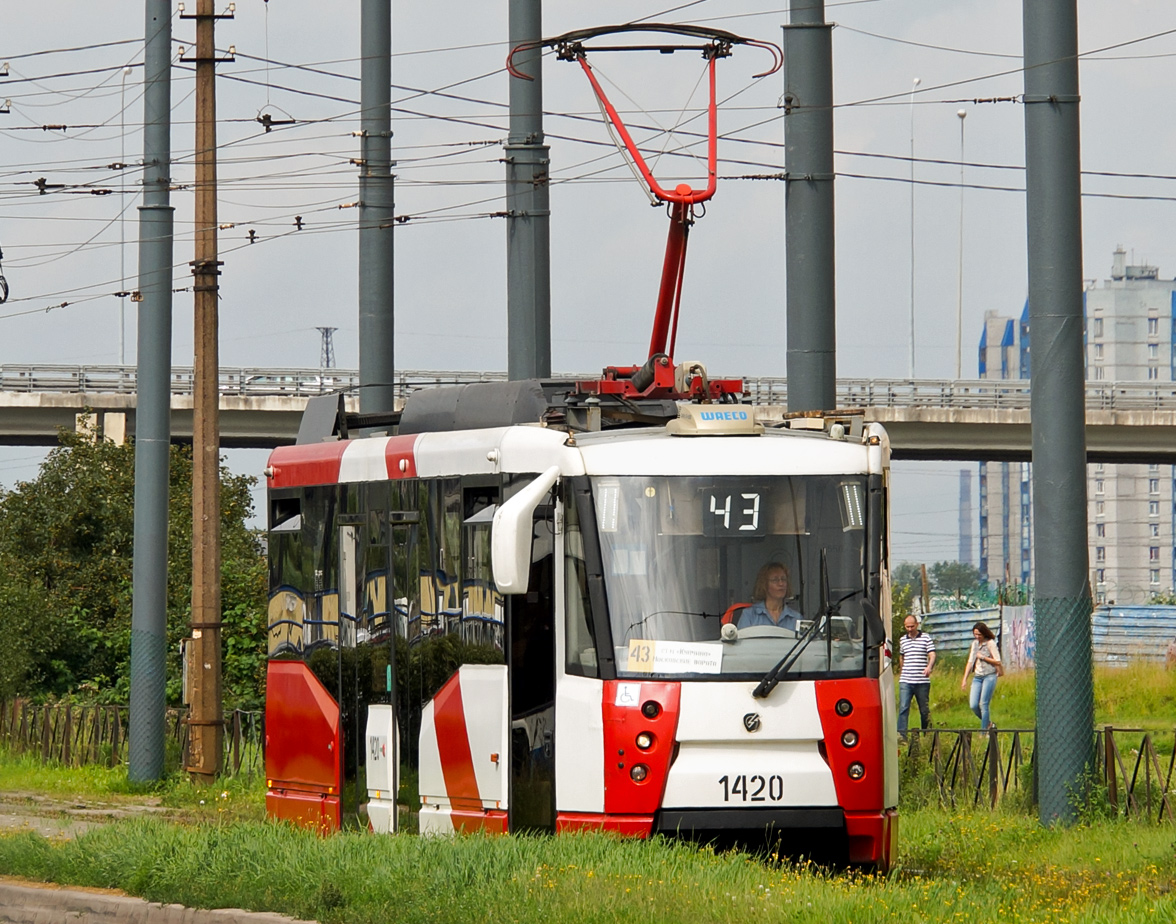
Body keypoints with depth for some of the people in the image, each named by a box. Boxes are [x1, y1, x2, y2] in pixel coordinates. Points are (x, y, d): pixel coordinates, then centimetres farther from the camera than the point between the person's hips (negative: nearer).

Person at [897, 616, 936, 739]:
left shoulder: (926, 638, 2)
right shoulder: (902, 640, 13)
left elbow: (932, 655, -7)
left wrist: (929, 666, -27)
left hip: (922, 681, -2)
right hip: (905, 681, 2)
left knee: (924, 709, 7)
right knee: (903, 708, -11)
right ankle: (901, 735, -16)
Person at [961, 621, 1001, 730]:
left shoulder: (990, 643, -5)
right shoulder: (975, 643, 14)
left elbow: (998, 662, -9)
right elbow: (970, 661, 18)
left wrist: (983, 657, -9)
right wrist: (965, 679, 14)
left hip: (989, 676, -6)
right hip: (977, 677, 6)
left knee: (983, 704, -10)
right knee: (973, 705, -4)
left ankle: (983, 731, -4)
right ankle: (988, 723, 18)